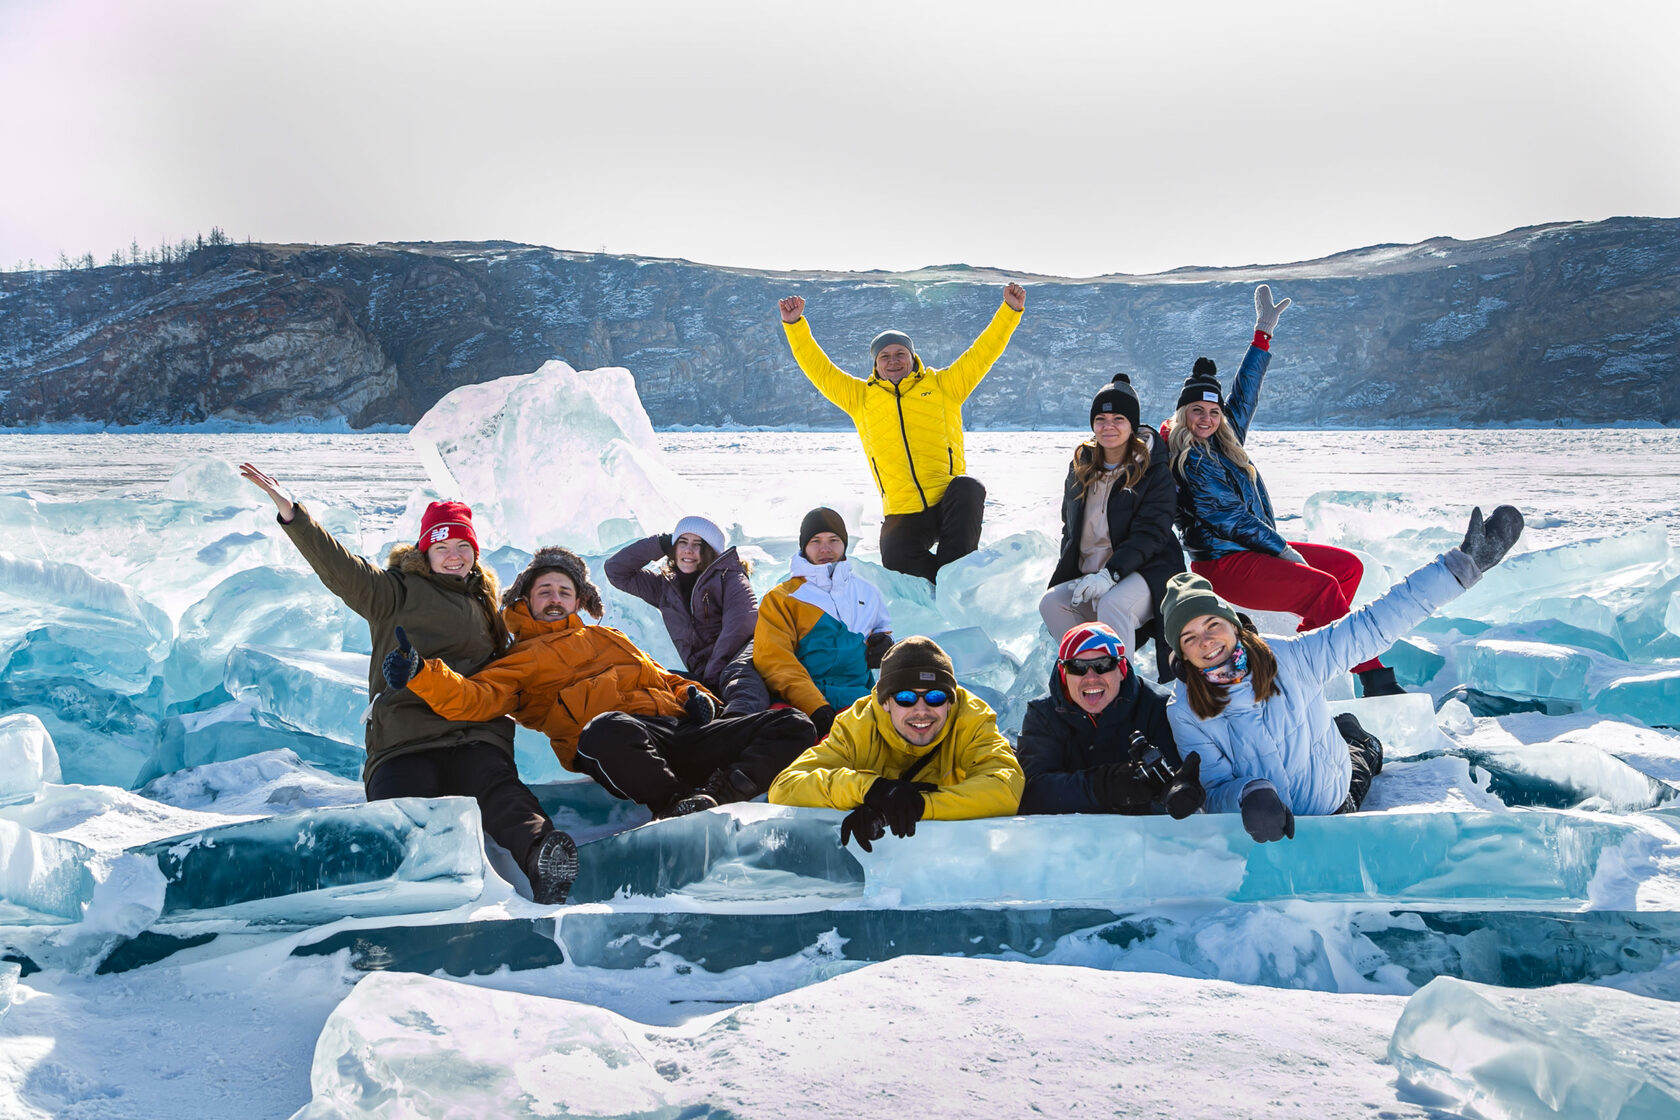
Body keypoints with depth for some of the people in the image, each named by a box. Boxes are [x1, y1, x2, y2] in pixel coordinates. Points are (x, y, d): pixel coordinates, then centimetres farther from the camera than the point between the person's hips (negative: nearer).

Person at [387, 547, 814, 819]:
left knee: (792, 726, -11)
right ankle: (677, 803, -34)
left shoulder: (607, 637, 39)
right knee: (607, 731, -46)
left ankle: (720, 793, -33)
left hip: (679, 727, 6)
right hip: (619, 747, -6)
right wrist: (421, 676, -13)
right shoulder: (519, 662, 23)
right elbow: (477, 699, 4)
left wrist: (692, 693, 15)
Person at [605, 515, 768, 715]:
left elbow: (741, 625, -6)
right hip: (702, 676, 6)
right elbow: (616, 571, 28)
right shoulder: (665, 588, 26)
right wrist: (661, 544, 20)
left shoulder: (729, 578, 10)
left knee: (739, 676, -44)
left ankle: (739, 718, -77)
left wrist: (713, 675, -17)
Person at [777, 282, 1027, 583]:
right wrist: (795, 325, 5)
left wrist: (1010, 310, 1)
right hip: (904, 515, 1)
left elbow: (983, 352, 10)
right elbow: (819, 369, 14)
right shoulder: (860, 397, 16)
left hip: (950, 502, -1)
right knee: (895, 557, -27)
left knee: (968, 489, -35)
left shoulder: (943, 385, 14)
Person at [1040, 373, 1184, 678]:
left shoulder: (1154, 470, -4)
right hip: (1088, 575, 6)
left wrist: (1110, 574, -27)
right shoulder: (1081, 466, 13)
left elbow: (1150, 534, -14)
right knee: (1051, 604, -23)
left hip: (1145, 571, -5)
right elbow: (1070, 527, 19)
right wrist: (1070, 576, 2)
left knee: (1112, 605, -36)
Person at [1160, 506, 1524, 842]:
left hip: (1334, 804, -2)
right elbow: (1215, 790, -19)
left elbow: (1373, 625, -11)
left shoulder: (1288, 658, -14)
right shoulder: (1184, 712, -18)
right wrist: (1250, 794, -44)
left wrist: (1462, 565, -11)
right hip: (1264, 827, 2)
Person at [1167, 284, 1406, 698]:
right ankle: (1372, 677, -25)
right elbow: (1227, 517, -16)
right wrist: (1282, 549, -13)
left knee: (1348, 565, 7)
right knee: (1323, 587, -26)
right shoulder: (1186, 461, -12)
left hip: (1256, 545, 10)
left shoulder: (1224, 440, 12)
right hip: (1222, 563, -10)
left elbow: (1245, 391, 21)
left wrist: (1263, 334, 21)